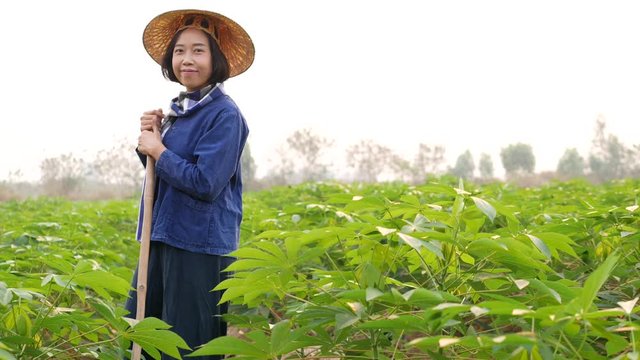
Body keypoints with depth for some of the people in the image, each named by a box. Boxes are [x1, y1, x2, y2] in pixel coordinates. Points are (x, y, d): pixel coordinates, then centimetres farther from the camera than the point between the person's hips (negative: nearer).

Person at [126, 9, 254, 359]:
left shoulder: (224, 114, -14)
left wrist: (158, 150, -11)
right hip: (163, 236, 9)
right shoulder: (176, 111, 11)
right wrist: (150, 137, -1)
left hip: (201, 243, -8)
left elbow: (205, 184, -22)